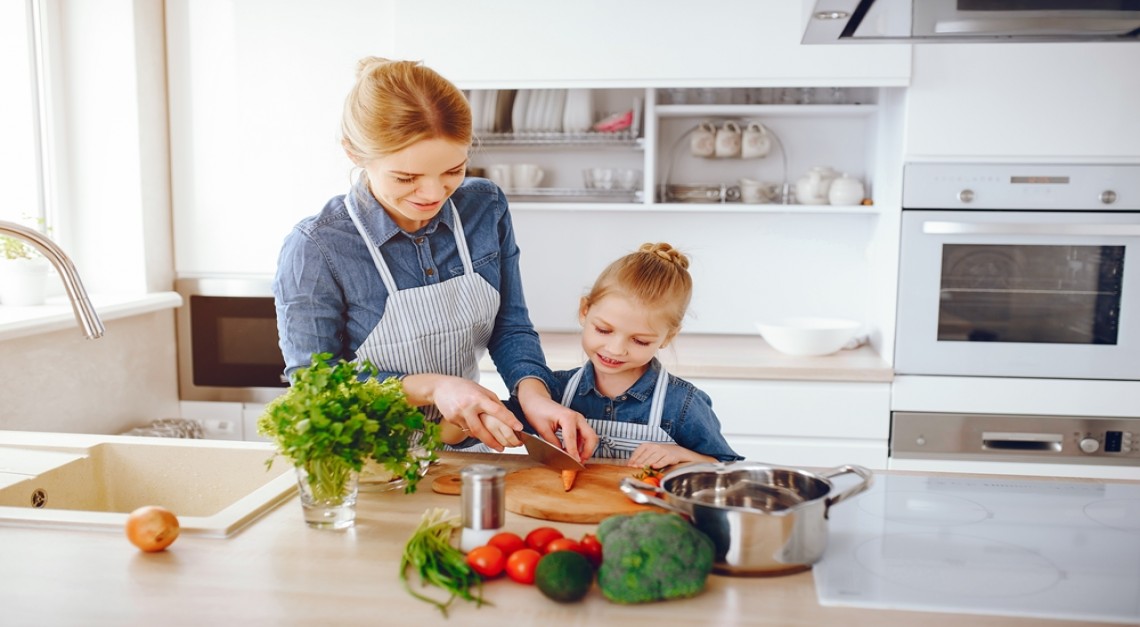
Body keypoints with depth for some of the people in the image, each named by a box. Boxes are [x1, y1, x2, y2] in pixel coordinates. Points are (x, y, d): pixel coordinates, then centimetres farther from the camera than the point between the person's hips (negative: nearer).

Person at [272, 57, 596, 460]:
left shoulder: (486, 207, -4)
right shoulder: (314, 252, -18)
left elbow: (510, 326, 4)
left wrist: (533, 393, -16)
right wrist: (430, 386, -23)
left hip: (469, 442, 2)